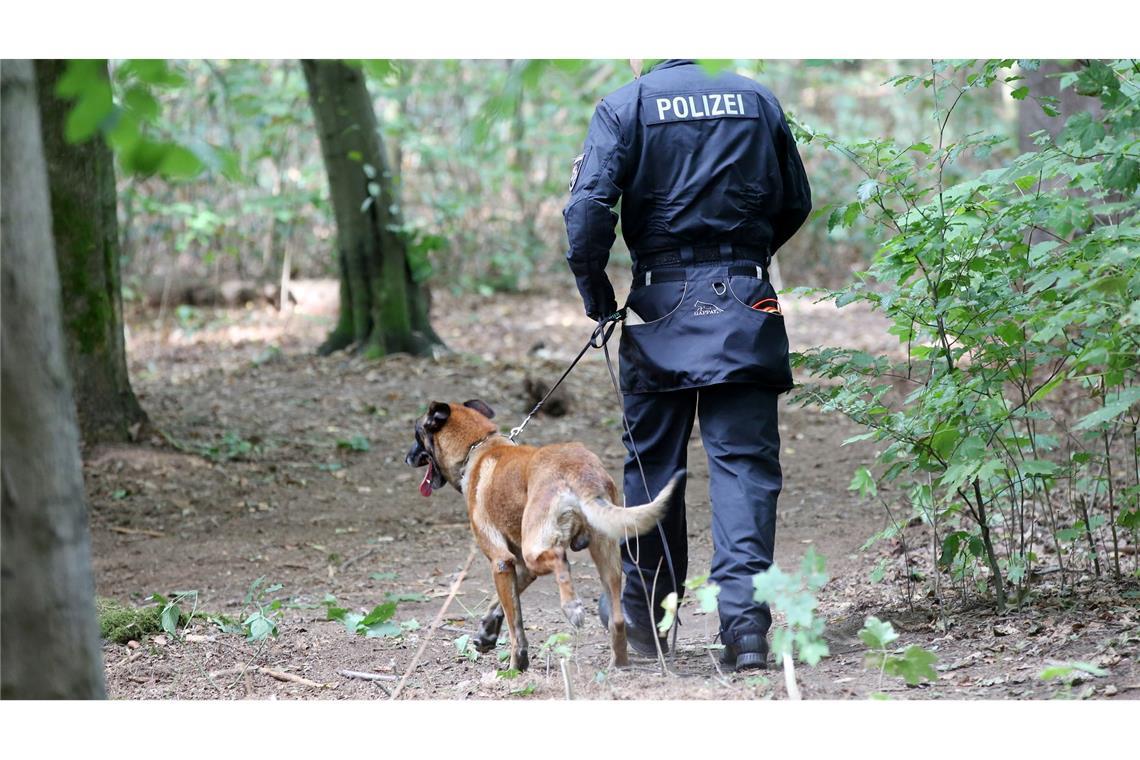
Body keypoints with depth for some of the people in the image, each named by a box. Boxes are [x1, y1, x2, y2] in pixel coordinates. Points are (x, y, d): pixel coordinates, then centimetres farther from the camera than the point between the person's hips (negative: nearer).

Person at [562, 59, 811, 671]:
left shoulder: (626, 106, -2)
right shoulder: (757, 100, 8)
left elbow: (588, 207, -13)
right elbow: (796, 203, 16)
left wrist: (595, 292, 0)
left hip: (663, 304, -1)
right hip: (746, 302, 1)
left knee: (651, 459, 10)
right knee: (745, 460, -2)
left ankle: (645, 615, 22)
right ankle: (744, 616, -16)